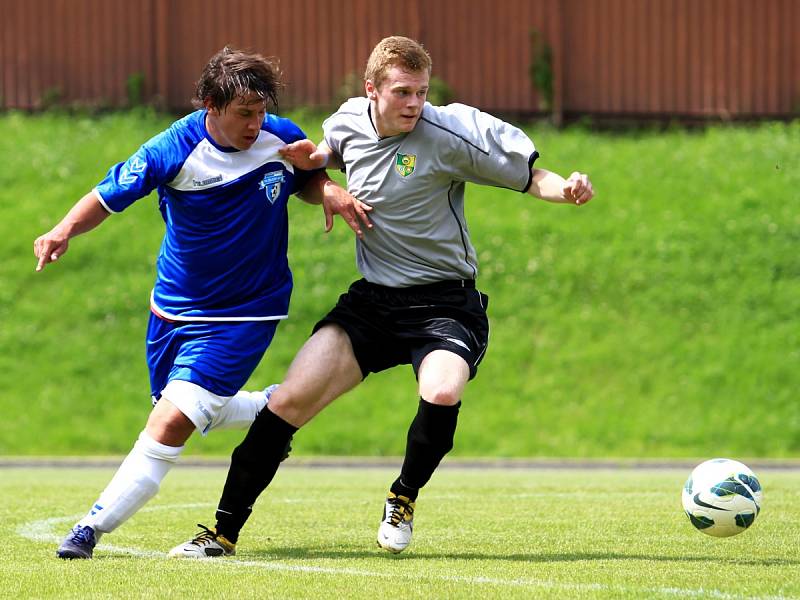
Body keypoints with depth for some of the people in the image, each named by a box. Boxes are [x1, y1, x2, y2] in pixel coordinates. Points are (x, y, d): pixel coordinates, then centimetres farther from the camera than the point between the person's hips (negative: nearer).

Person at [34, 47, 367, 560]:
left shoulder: (283, 140, -11)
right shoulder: (173, 151, -18)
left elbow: (310, 178, 11)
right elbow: (108, 197, -14)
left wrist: (329, 192, -12)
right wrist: (66, 230, -33)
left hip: (245, 314, -2)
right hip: (175, 306, 2)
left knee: (170, 425, -15)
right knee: (187, 416, 20)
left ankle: (93, 528, -8)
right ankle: (272, 407, 46)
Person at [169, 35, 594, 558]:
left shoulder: (449, 132, -16)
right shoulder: (348, 121, 0)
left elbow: (529, 175, -9)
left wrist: (565, 189, -30)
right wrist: (315, 158, 3)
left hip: (444, 303, -4)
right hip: (372, 301, 4)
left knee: (441, 393, -33)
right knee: (291, 400, -10)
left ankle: (404, 498, -1)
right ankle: (224, 535, 1)